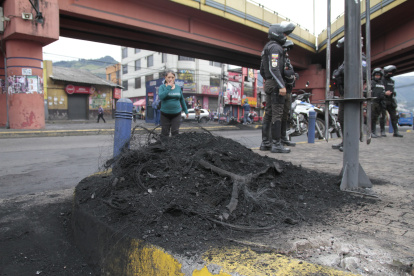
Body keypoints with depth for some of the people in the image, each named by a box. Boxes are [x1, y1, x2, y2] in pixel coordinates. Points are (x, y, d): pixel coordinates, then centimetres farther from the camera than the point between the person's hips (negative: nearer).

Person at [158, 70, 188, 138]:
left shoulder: (178, 88, 5)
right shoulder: (162, 87, -2)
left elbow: (182, 100, 14)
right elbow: (160, 96, -21)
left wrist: (186, 111, 18)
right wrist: (169, 87, -19)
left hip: (176, 114, 1)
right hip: (165, 114, -1)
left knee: (175, 132, -1)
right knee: (165, 132, 5)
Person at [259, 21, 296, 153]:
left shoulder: (267, 47, 22)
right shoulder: (275, 47, -9)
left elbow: (262, 70, 26)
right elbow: (274, 68, -22)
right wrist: (282, 85, -25)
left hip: (269, 84, 10)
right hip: (275, 84, -10)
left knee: (268, 113, 10)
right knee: (277, 114, -10)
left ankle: (265, 143, 13)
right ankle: (276, 144, -9)